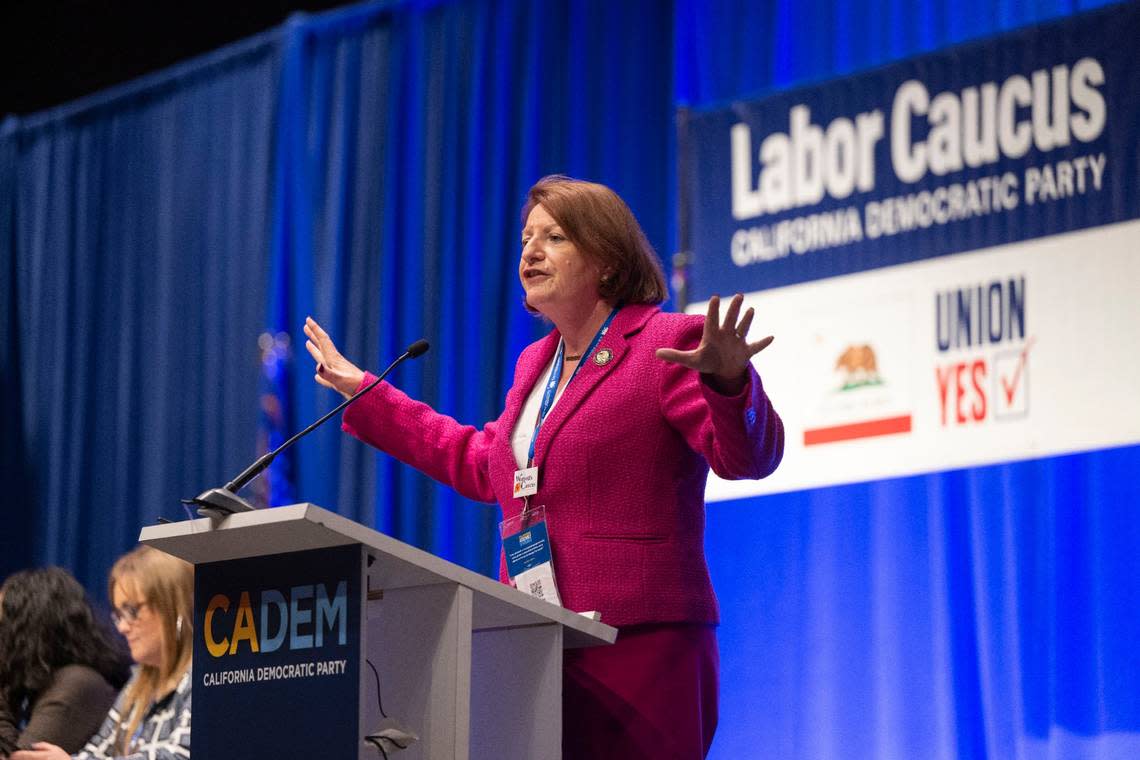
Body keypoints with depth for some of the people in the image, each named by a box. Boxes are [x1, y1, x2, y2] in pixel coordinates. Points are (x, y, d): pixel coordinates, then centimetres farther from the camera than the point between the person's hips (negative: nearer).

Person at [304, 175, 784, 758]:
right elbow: (481, 464, 34)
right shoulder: (536, 362, 21)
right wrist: (363, 394, 36)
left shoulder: (670, 343, -4)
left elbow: (749, 457, -14)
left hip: (636, 644, -8)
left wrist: (730, 381, -36)